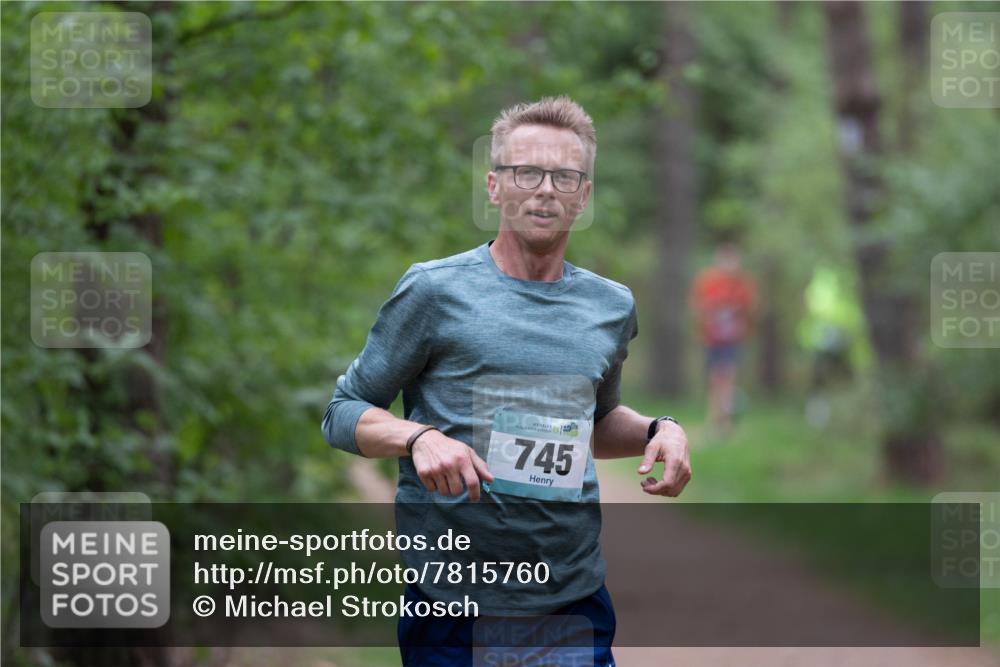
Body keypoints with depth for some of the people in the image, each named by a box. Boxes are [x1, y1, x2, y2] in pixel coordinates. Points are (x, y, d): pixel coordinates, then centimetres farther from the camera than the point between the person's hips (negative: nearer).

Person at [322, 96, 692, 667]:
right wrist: (419, 437, -21)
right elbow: (345, 413, -1)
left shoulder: (612, 307, 9)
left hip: (579, 598, 4)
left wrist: (659, 430, 5)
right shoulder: (434, 291, -5)